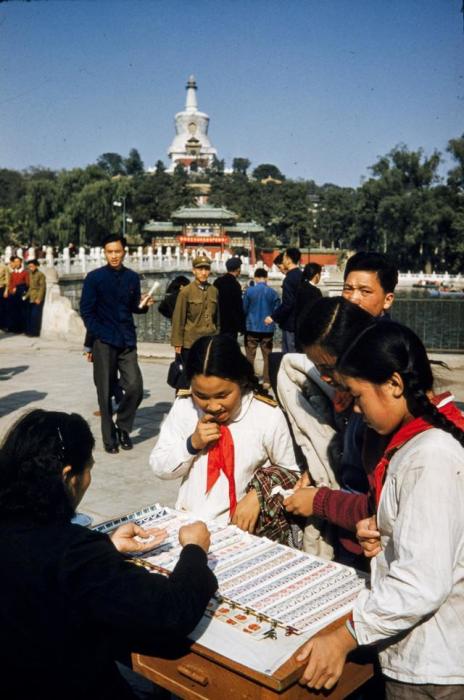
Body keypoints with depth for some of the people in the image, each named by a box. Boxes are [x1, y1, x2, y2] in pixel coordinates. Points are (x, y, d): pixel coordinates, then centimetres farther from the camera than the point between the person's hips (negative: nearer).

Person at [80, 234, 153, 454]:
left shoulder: (132, 277, 7)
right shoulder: (94, 277, -3)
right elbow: (86, 310, -3)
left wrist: (142, 305, -7)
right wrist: (99, 335, -10)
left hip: (127, 341, 3)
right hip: (103, 342, -3)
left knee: (135, 387, -5)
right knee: (105, 392, 2)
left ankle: (123, 426, 18)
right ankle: (109, 438, 15)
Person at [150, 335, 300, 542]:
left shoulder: (269, 416, -11)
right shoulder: (183, 407, -4)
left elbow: (290, 473, 2)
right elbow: (159, 468, 3)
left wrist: (258, 494, -15)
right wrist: (192, 444, -13)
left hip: (242, 527, -1)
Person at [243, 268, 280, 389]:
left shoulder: (249, 291, -8)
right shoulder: (273, 292, -6)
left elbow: (244, 309, -2)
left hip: (252, 327, -1)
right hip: (268, 328, 1)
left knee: (250, 356, 10)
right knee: (267, 356, 9)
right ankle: (266, 381, 8)